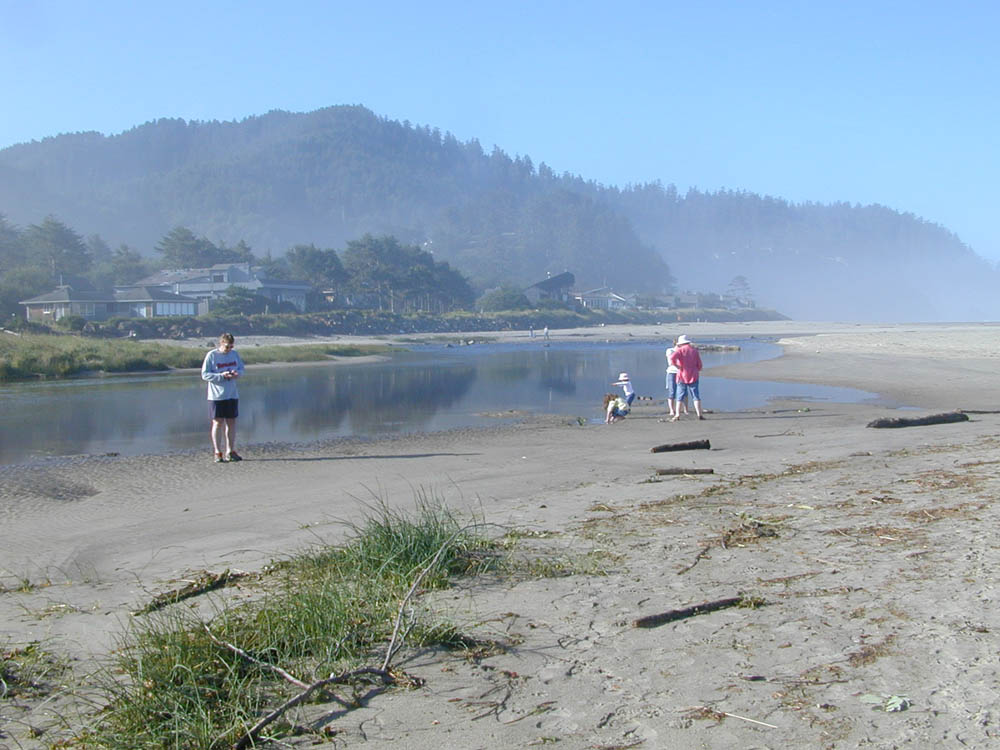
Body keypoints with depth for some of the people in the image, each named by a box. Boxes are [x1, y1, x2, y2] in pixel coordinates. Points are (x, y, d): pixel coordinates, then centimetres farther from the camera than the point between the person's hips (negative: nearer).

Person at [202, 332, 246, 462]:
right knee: (218, 422, -1)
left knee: (231, 422, 7)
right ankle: (217, 453, 5)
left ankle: (230, 451, 16)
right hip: (216, 396, -4)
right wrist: (221, 376, -21)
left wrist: (237, 373, -11)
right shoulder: (211, 355, -6)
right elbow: (205, 374, -9)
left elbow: (241, 369, 13)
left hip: (232, 394, 4)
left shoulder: (235, 354, 7)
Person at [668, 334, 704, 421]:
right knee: (696, 395, 4)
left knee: (680, 396, 4)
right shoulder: (695, 350, 7)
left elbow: (672, 358, -23)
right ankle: (699, 414, -2)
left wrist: (677, 366, -10)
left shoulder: (680, 350, -4)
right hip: (693, 376, 2)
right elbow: (699, 365, 7)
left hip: (682, 376, -2)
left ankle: (677, 414, -1)